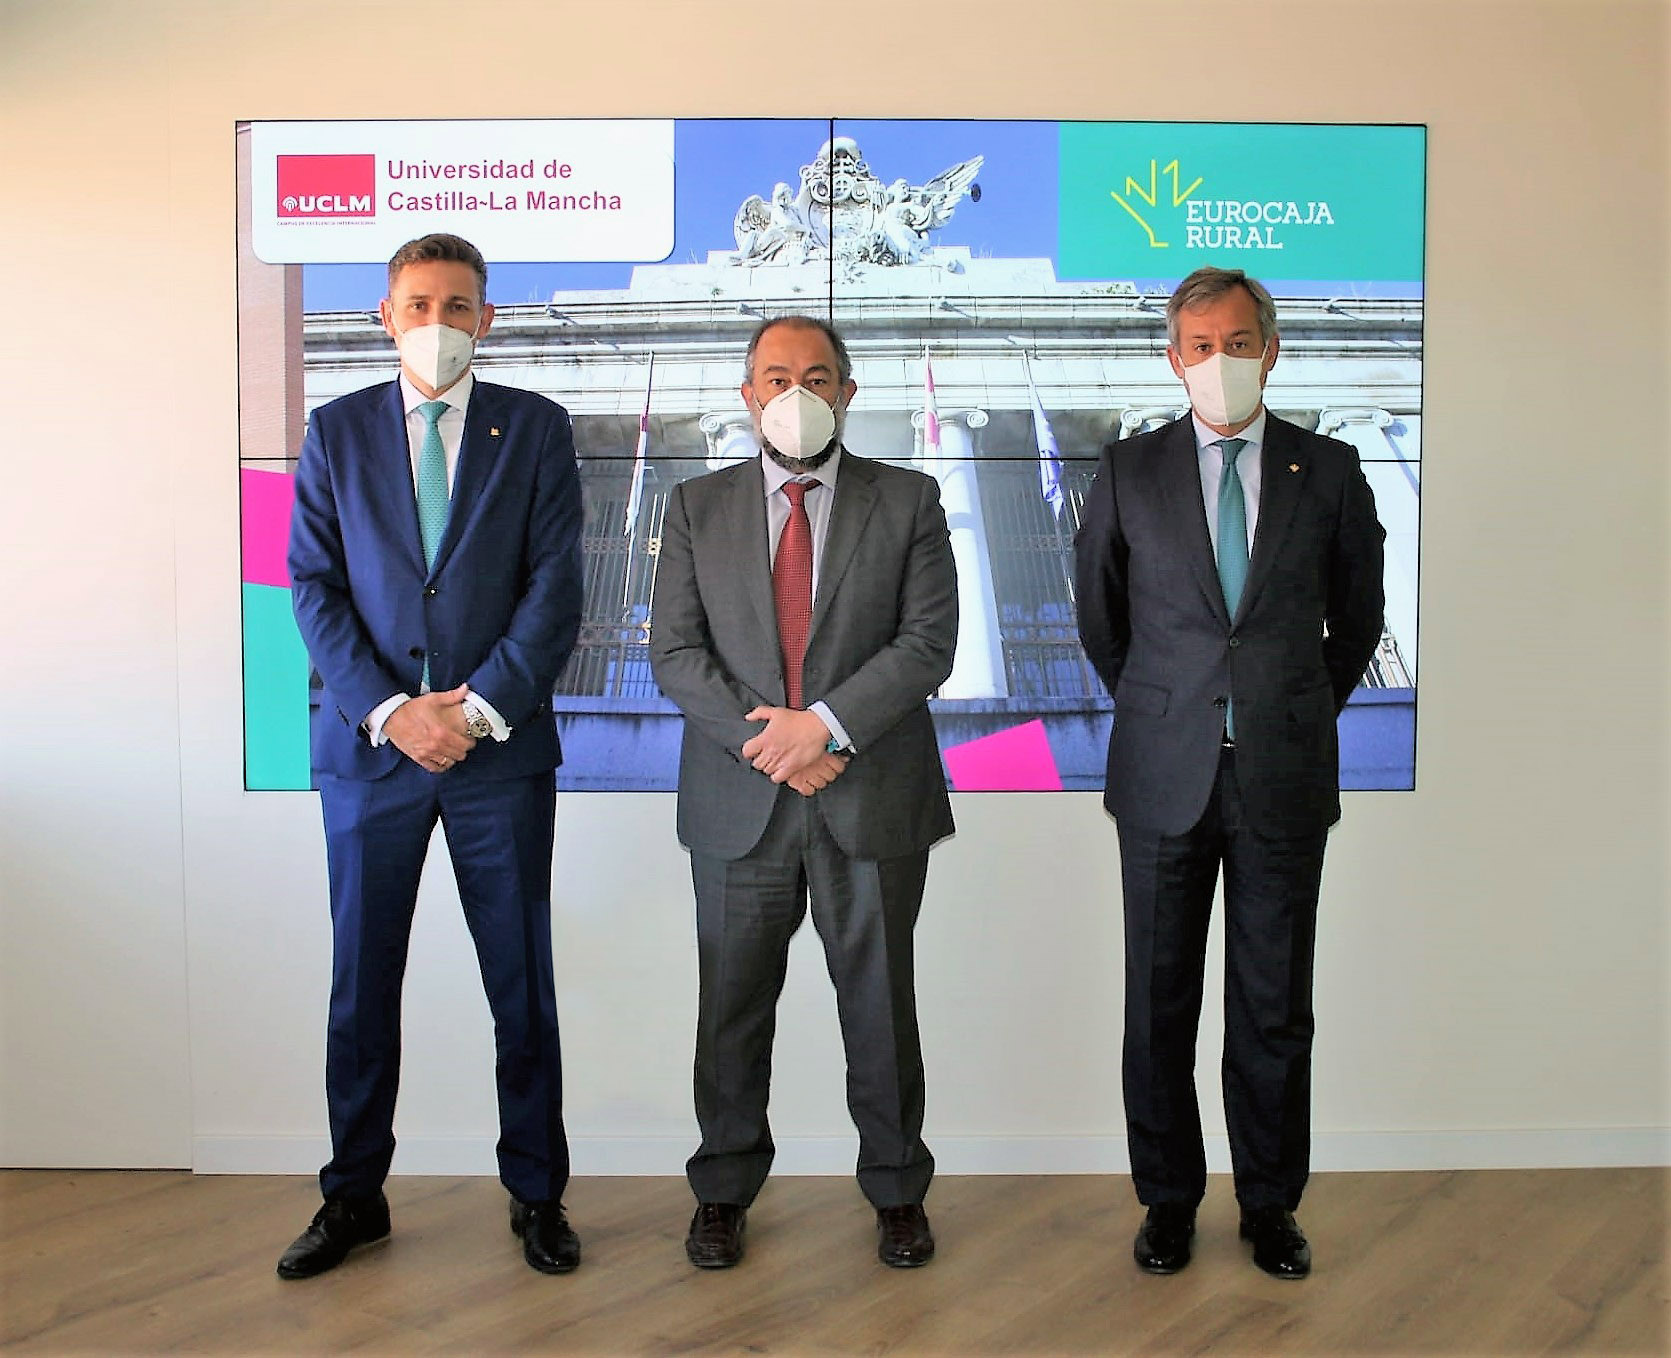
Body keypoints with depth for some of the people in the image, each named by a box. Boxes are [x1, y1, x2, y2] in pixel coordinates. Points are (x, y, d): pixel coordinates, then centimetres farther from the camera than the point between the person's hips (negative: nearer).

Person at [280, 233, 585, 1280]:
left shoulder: (537, 428, 4)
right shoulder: (337, 431, 8)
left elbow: (557, 588, -3)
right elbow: (315, 587, 2)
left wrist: (479, 709, -12)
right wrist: (389, 711, -11)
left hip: (502, 748, -1)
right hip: (370, 744, 2)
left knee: (523, 985, 6)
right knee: (361, 983, 10)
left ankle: (537, 1194, 22)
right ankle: (355, 1196, 26)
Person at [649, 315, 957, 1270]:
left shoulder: (909, 503, 3)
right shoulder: (698, 508, 7)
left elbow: (928, 643, -6)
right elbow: (677, 653, 0)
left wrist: (825, 722, -17)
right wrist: (767, 744, -12)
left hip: (873, 798, -1)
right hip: (738, 805, 1)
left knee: (881, 1003, 10)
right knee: (734, 1007, 11)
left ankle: (898, 1191, 29)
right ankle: (725, 1191, 31)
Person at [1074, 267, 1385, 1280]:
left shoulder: (1329, 471, 3)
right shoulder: (1129, 472, 2)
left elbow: (1358, 616, 16)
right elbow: (1100, 616, 14)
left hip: (1284, 779, 0)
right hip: (1166, 778, 0)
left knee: (1275, 1006, 9)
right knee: (1160, 1002, 8)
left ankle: (1272, 1205, 27)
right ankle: (1169, 1201, 25)